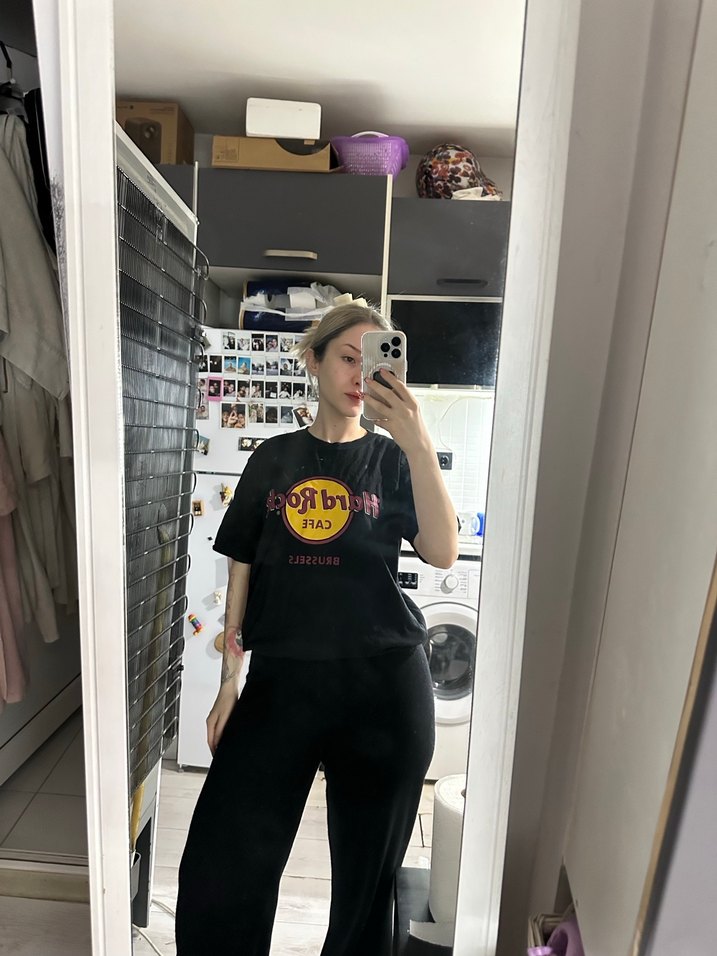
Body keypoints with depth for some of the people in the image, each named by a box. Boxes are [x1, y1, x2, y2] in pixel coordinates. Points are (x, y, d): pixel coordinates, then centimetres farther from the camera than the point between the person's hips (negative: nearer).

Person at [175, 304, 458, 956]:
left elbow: (444, 553, -12)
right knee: (220, 868, 3)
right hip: (282, 679, 1)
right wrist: (230, 682, 7)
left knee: (367, 873, 16)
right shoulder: (273, 460, 6)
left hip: (385, 682, 0)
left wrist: (419, 445, -23)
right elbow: (242, 571, 7)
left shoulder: (393, 460, 3)